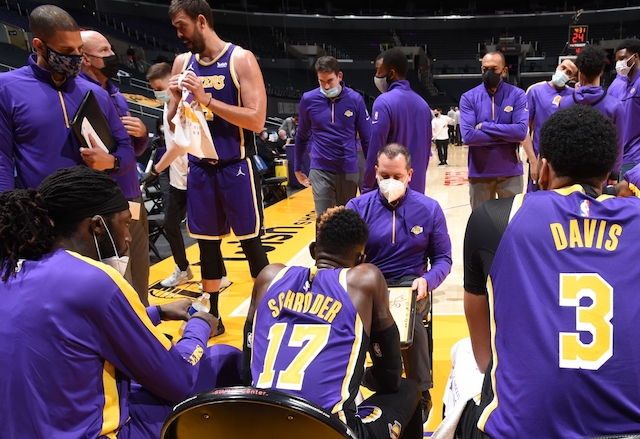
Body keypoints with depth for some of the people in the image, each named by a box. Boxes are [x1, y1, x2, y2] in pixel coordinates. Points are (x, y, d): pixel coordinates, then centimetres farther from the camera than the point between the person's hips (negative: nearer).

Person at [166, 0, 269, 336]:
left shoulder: (241, 59, -8)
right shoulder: (182, 63, 8)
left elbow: (257, 120, -18)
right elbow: (173, 124, 11)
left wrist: (207, 99, -22)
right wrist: (177, 98, -9)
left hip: (236, 167, -5)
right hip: (200, 167, 5)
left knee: (251, 243, 3)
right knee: (206, 243, 11)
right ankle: (211, 315, 26)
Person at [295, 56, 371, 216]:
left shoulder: (355, 99, -4)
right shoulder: (308, 99, -3)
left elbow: (367, 137, 2)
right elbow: (302, 137, 9)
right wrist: (297, 168, 14)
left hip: (349, 170, 1)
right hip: (320, 170, -1)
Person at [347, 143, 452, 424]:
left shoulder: (429, 209, 3)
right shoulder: (357, 207, 2)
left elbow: (443, 259, 5)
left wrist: (427, 280, -15)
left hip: (410, 284, 0)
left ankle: (421, 393, -6)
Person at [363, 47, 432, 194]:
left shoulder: (384, 102, -13)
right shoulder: (423, 103, 10)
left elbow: (375, 152, -15)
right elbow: (426, 148, 14)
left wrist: (367, 189, -9)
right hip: (416, 188, 7)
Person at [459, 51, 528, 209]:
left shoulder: (517, 95, -1)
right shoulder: (469, 97, -2)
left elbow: (521, 131, -15)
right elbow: (468, 136, -15)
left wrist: (484, 126, -15)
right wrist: (507, 136, -13)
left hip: (510, 172, 0)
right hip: (479, 173, 0)